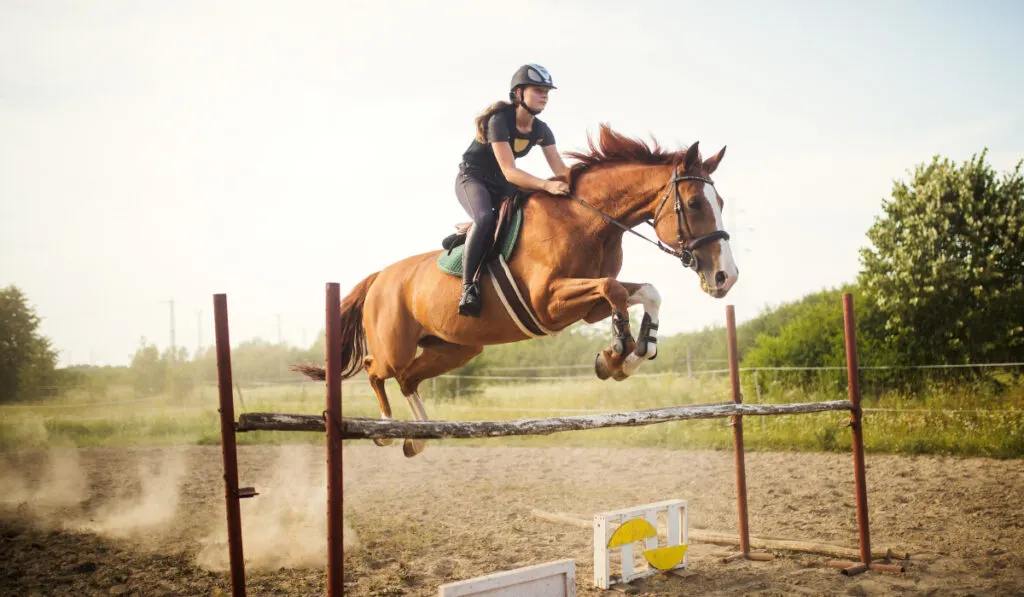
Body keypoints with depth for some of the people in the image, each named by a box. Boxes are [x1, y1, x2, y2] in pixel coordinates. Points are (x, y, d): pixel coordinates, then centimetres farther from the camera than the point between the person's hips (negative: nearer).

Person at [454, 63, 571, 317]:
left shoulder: (541, 130, -2)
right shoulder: (500, 121, -24)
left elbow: (560, 170, -7)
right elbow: (509, 172, -31)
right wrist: (547, 185, -44)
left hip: (501, 185, 8)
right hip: (472, 179, -8)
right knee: (486, 218, -37)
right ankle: (467, 286, -32)